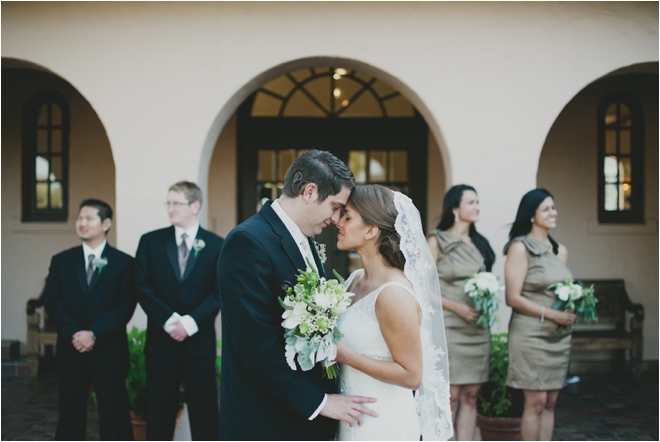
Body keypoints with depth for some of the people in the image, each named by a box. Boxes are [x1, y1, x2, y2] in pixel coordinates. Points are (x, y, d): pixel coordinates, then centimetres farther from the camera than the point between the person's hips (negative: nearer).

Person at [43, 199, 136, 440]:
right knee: (70, 414, 8)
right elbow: (52, 302, 2)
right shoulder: (61, 261, 9)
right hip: (70, 351, 2)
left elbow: (125, 306, -7)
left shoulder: (123, 262, 1)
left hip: (109, 352, -2)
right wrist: (74, 334, -12)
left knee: (114, 416, 2)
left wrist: (94, 334, -16)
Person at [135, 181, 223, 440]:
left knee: (204, 409, 4)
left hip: (200, 340, -1)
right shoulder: (151, 241, 6)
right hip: (161, 340, 1)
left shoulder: (216, 245, 3)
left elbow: (219, 291, -3)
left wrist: (191, 322, -15)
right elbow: (142, 287, -1)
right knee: (159, 410, 6)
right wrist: (168, 320, -13)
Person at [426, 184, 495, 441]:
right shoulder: (437, 241, -1)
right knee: (450, 396, -6)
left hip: (478, 329, 5)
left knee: (470, 396, 4)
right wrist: (458, 307, -16)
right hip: (449, 327, -5)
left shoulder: (479, 243, 15)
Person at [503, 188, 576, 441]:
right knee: (536, 402, -5)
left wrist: (572, 310, 0)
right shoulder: (520, 248, -7)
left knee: (550, 403, 8)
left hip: (559, 336, 6)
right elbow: (513, 298, -13)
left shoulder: (560, 251, 12)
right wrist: (551, 314, -17)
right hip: (531, 334, -6)